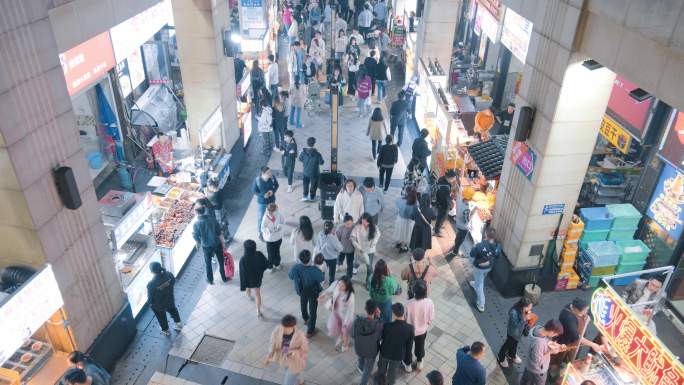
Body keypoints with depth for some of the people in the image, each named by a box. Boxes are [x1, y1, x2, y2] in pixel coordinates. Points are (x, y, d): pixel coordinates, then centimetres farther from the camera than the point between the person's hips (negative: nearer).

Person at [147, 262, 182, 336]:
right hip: (170, 299, 3)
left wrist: (150, 303, 0)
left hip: (158, 305, -3)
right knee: (173, 310, 34)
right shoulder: (169, 275, -27)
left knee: (161, 317, 27)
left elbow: (150, 296, -22)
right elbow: (173, 282, -5)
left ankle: (166, 331, 51)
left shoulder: (151, 284, -38)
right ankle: (178, 323, 55)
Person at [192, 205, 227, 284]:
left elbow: (196, 237, -7)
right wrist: (222, 243, 4)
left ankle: (210, 280, 35)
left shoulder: (196, 224, -17)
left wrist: (198, 245, 13)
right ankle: (224, 278, 31)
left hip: (206, 246, 0)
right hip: (217, 244, 1)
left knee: (208, 263, 21)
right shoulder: (212, 219, -14)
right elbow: (219, 233, -9)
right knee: (221, 261, 19)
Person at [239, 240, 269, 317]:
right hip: (258, 278, 1)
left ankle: (249, 296, 68)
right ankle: (258, 312, 28)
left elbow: (243, 274, -27)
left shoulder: (243, 260, -36)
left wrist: (242, 286, -14)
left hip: (248, 279, -1)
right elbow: (266, 264, -12)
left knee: (248, 287, 35)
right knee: (257, 294, 22)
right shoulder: (259, 255, -28)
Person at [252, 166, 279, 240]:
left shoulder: (272, 177, -19)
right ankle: (261, 233, 36)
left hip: (271, 201, 3)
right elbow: (254, 191, -13)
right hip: (262, 202, -3)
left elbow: (276, 185, 0)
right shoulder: (257, 180, -26)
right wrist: (263, 195, -27)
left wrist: (273, 191, -19)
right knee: (261, 218, 13)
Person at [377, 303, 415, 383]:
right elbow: (410, 344, -12)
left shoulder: (387, 326, -34)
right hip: (398, 355, 1)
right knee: (392, 370, 30)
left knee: (382, 366, 32)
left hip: (385, 352, 0)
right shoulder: (410, 328, -29)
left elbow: (382, 337, -12)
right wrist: (406, 352, 8)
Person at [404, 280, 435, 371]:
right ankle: (419, 362, 54)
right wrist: (426, 325, 9)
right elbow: (431, 318, -12)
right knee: (420, 346, 31)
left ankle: (408, 364, 49)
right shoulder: (429, 302, -27)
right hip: (422, 330, 2)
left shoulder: (409, 303, -35)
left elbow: (406, 320, -21)